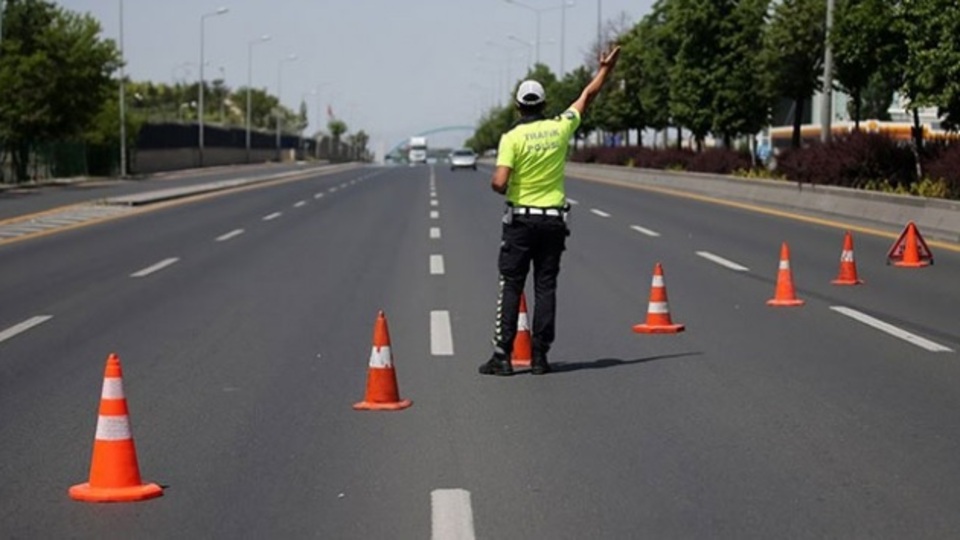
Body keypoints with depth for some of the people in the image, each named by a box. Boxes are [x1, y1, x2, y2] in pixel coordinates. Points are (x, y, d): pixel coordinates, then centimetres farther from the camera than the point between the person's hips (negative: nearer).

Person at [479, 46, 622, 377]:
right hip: (554, 219, 3)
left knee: (511, 287, 0)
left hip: (521, 219, -3)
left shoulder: (512, 137, -11)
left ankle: (502, 356, -3)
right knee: (546, 288, 6)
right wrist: (605, 69, 29)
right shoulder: (560, 128, 0)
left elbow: (499, 182, -20)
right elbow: (587, 97, 16)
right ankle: (540, 356, 4)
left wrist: (499, 188, 3)